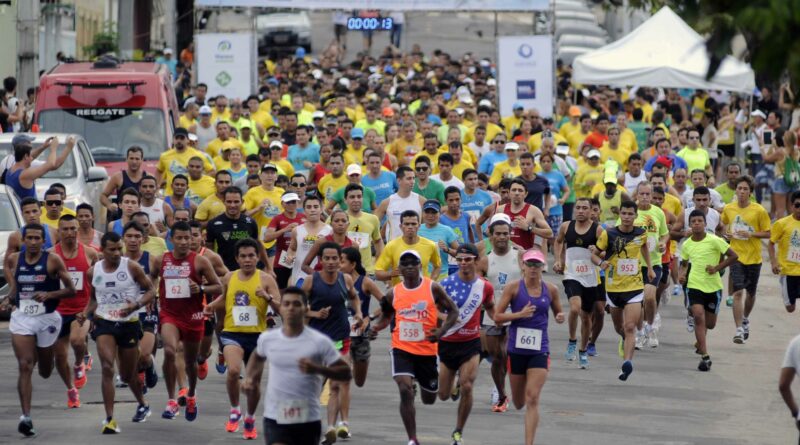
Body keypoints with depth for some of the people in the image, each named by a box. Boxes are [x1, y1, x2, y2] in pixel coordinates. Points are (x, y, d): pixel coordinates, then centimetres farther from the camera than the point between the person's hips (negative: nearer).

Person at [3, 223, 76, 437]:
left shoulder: (53, 261, -9)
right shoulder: (13, 260, 1)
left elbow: (71, 290, -7)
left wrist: (49, 295, -21)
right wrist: (8, 300, -2)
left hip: (47, 318, -1)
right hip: (21, 317, 1)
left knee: (45, 371, 17)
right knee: (25, 367, -14)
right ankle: (26, 416, -16)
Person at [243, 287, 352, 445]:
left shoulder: (319, 342, -8)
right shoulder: (267, 339, 2)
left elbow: (346, 373, -7)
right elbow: (258, 356, 27)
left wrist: (317, 369, -22)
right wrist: (250, 377, 10)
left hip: (308, 419, 0)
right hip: (275, 419, 0)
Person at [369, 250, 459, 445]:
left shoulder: (433, 288, -6)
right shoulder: (393, 293, 1)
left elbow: (453, 311, -1)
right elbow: (386, 316, 17)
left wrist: (441, 331, -17)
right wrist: (376, 327, -5)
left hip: (427, 350, 0)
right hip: (402, 348, 0)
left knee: (429, 399, 15)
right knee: (405, 390, -21)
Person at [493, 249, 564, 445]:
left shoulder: (550, 290, 2)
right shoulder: (513, 287, -5)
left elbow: (557, 312, 19)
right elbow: (497, 316, -6)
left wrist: (560, 317, -5)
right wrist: (520, 314, -20)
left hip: (539, 349, 0)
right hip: (516, 348, 0)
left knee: (532, 399, -12)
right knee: (518, 402, 13)